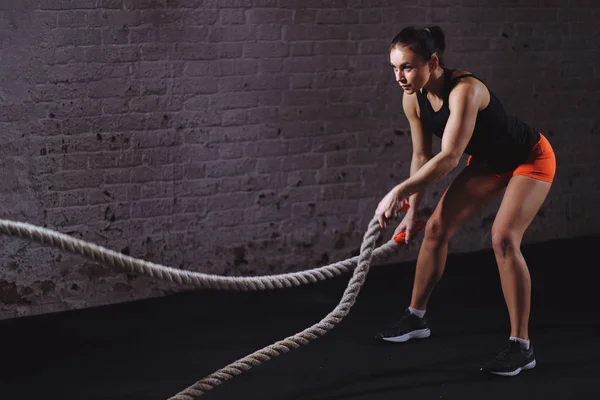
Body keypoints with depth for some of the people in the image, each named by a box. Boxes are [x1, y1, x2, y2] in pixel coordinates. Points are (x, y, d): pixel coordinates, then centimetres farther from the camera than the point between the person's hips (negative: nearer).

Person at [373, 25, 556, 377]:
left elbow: (449, 158, -42)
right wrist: (413, 209, 1)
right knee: (436, 228, 5)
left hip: (530, 159, -8)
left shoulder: (465, 90, -36)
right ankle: (416, 319, 24)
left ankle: (521, 346, -17)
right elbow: (422, 157, 0)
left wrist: (399, 192, -44)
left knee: (504, 238, -25)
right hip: (488, 161, 8)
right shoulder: (414, 99, -13)